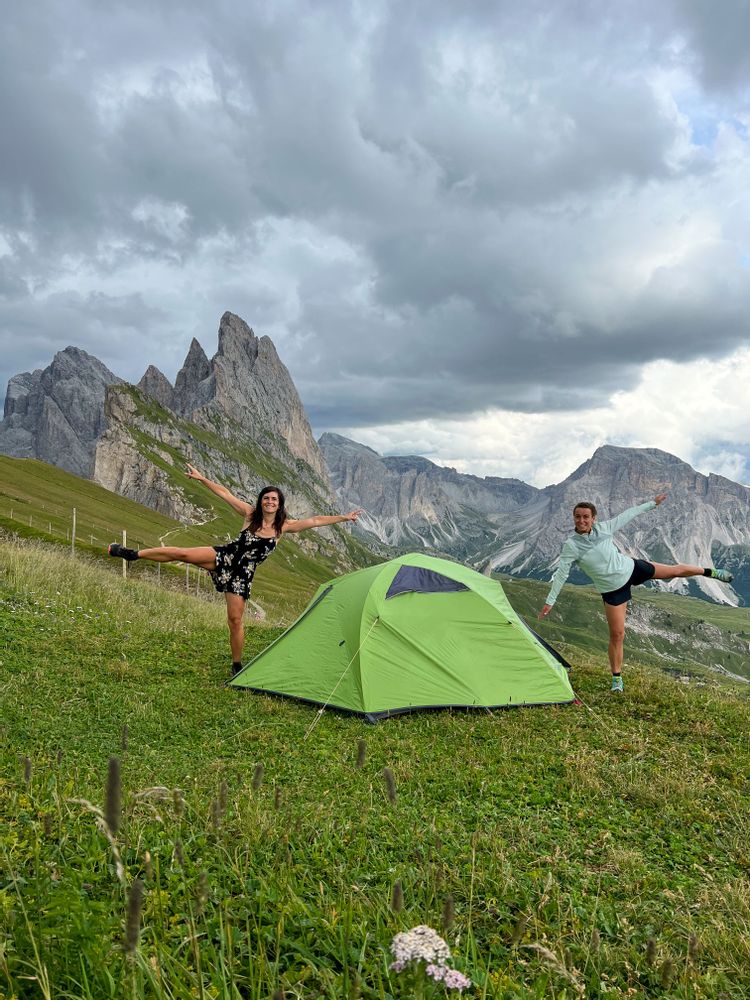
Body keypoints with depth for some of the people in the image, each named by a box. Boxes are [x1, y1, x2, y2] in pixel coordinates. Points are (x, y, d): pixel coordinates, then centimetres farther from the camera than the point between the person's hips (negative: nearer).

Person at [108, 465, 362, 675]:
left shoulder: (284, 526, -2)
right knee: (182, 554, -18)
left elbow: (316, 520, -4)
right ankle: (133, 554, -4)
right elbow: (225, 493, 0)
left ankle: (237, 665, 16)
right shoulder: (250, 513, -2)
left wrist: (344, 517, -6)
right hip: (224, 557, 0)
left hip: (243, 573, 0)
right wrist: (202, 478, -2)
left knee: (235, 619, -1)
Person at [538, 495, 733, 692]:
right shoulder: (571, 546, -19)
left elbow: (627, 515, 2)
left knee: (676, 570, 15)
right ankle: (617, 678, 14)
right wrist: (550, 601, -22)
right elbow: (561, 574, -19)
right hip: (613, 590, -3)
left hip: (631, 568, 3)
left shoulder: (603, 528, -11)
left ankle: (711, 572, 45)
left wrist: (652, 503, 9)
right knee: (617, 635, -4)